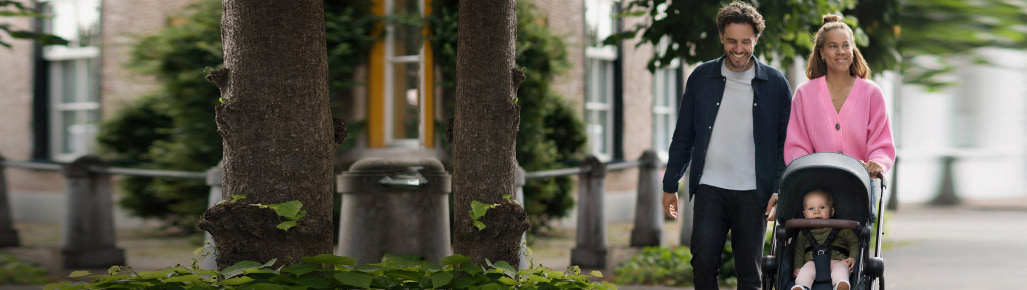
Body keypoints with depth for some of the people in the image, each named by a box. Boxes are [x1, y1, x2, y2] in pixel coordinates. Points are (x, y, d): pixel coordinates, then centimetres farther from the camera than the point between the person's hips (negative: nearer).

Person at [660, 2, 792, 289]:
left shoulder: (775, 83, 3)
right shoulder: (701, 77, 6)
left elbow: (785, 143, 5)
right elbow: (683, 136, 11)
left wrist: (779, 190, -6)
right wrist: (670, 185, 10)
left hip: (753, 193, -1)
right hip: (709, 189, 1)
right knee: (703, 264, -8)